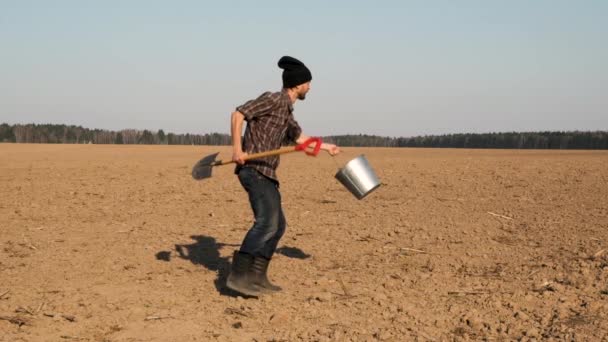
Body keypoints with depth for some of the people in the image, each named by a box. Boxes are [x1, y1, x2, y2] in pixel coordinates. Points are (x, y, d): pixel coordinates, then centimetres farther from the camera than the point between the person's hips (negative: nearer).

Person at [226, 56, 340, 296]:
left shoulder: (286, 110, 21)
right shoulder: (273, 99, -8)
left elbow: (299, 137, 38)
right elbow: (238, 114, -16)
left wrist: (326, 146, 50)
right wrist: (237, 149, -23)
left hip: (266, 174, 10)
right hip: (254, 169, -10)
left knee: (277, 225, 11)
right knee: (267, 221, -21)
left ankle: (256, 277, 11)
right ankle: (238, 275, -24)